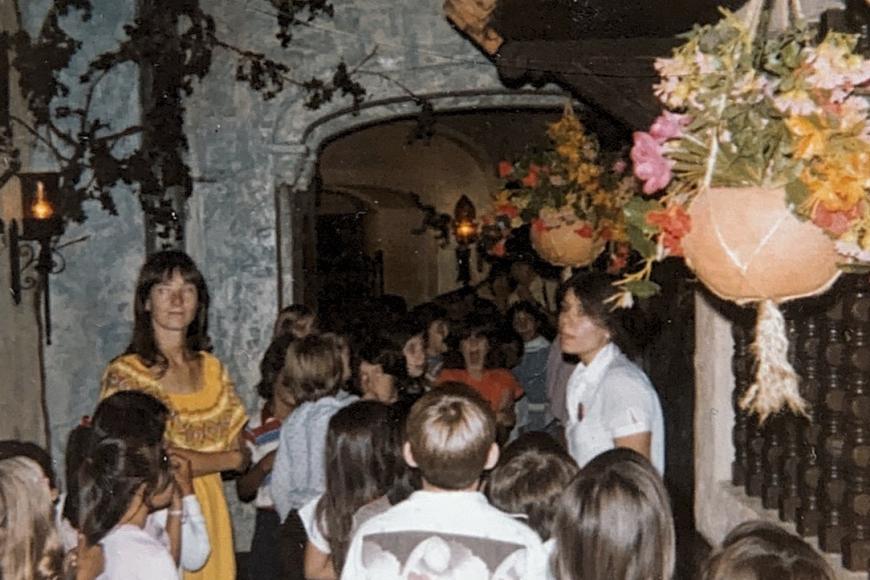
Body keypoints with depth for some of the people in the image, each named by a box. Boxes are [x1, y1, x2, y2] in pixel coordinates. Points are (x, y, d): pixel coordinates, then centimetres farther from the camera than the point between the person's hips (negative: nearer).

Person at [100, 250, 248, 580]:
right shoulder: (125, 373, -8)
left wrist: (183, 458, -8)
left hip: (210, 512, 5)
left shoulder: (212, 368, 9)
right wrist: (220, 458, -6)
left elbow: (240, 459, 8)